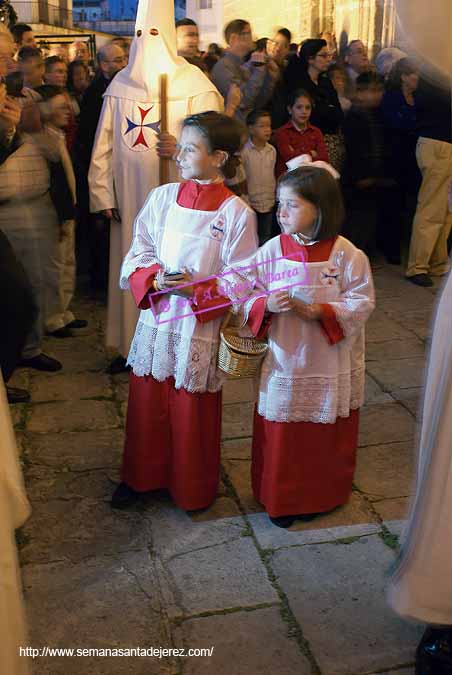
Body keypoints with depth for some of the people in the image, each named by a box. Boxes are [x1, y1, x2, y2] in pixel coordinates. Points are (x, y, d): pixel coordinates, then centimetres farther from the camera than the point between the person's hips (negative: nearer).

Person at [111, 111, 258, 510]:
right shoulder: (162, 197, 1)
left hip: (202, 325, -4)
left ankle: (193, 488, 33)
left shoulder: (236, 212, -11)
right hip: (155, 317, 4)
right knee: (147, 403, 15)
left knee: (193, 412, 10)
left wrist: (197, 289, -22)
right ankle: (141, 476, 38)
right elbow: (138, 253, 6)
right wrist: (155, 278, -14)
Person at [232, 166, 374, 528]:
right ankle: (280, 499, 31)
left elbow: (363, 303, -9)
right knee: (280, 437, 11)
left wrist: (320, 312, -21)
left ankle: (321, 496, 38)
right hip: (284, 362, 1)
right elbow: (247, 296, -2)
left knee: (326, 437, 15)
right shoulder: (272, 250, -6)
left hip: (330, 368, -1)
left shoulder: (346, 254, -11)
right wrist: (266, 305, -24)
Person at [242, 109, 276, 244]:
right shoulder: (244, 151, -14)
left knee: (265, 237, 15)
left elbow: (272, 175, 11)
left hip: (268, 203, 5)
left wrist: (273, 197, 12)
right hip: (250, 203, -5)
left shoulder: (272, 150, 2)